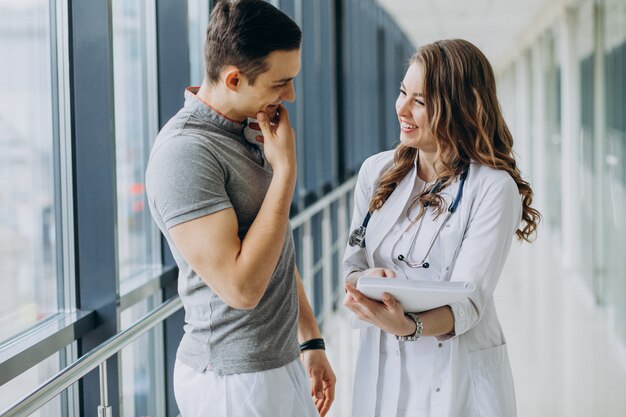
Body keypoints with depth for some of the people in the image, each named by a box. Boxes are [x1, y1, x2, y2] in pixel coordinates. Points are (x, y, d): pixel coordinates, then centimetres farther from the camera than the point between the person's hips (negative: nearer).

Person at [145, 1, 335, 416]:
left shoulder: (249, 133, 8)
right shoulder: (185, 152, -20)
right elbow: (242, 287, -26)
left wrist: (311, 342, 17)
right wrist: (285, 169, -20)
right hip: (236, 381, -8)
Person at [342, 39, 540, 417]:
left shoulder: (493, 188, -13)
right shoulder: (376, 171, 3)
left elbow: (468, 301, -18)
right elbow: (352, 265, 5)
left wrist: (409, 325, -36)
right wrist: (367, 280, -18)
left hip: (457, 377, -4)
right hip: (380, 370, 4)